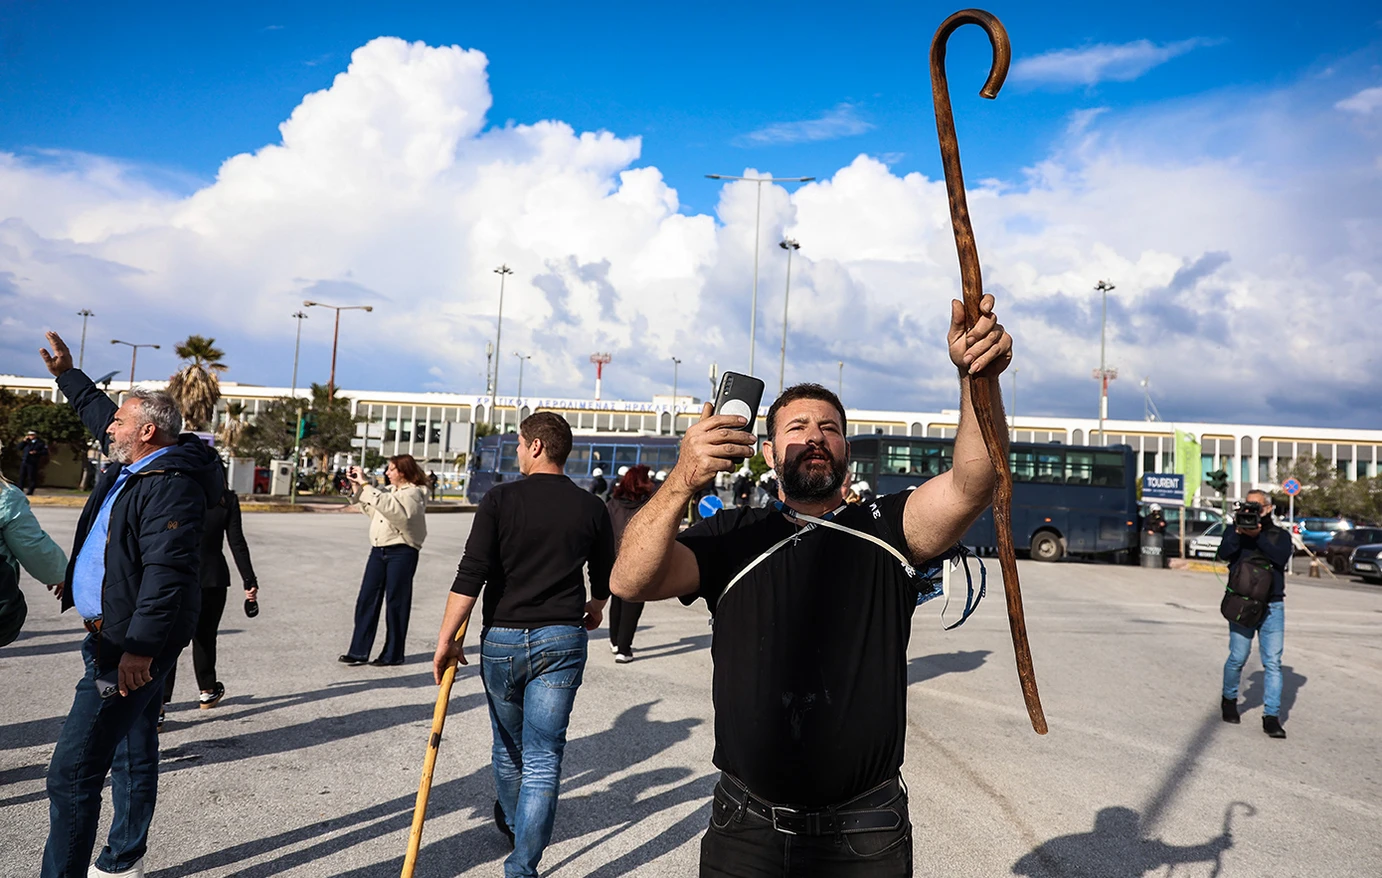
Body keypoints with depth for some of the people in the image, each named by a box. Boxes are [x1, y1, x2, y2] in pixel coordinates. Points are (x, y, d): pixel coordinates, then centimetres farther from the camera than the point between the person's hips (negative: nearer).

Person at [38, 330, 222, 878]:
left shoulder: (171, 484, -20)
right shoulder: (132, 465, 12)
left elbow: (167, 570, -29)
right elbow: (97, 410, 34)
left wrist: (139, 646, -32)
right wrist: (67, 374, 39)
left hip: (130, 646, -11)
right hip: (120, 638, 11)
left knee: (72, 771, -11)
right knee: (132, 754, 21)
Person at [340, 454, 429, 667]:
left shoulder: (413, 493, -10)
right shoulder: (390, 490, 17)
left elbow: (387, 506, -26)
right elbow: (371, 509, 25)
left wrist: (365, 484, -22)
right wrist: (357, 487, 15)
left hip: (401, 552, -8)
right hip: (379, 550, 8)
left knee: (395, 603, 1)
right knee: (366, 600, 6)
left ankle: (393, 654, 11)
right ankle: (358, 652, 11)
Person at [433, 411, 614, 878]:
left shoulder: (500, 499, -7)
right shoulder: (591, 508, 0)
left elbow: (471, 576, -12)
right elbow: (606, 580, 11)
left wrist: (447, 638, -5)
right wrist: (593, 609, 33)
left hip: (502, 638, 0)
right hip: (562, 641, 0)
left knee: (508, 745, 21)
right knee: (543, 757, 3)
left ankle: (510, 822, 46)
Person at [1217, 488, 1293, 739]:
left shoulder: (1280, 535, 10)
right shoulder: (1234, 532, 10)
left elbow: (1282, 557, -10)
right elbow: (1224, 553, -9)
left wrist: (1258, 536, -20)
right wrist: (1238, 533, -23)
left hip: (1272, 607, 0)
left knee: (1273, 662, -3)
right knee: (1237, 658, 1)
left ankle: (1271, 717, 0)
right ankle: (1229, 699, 26)